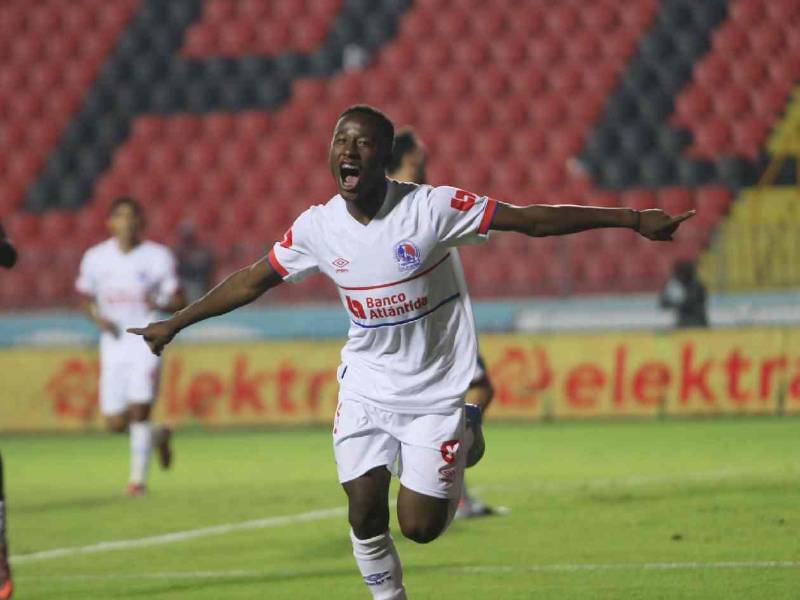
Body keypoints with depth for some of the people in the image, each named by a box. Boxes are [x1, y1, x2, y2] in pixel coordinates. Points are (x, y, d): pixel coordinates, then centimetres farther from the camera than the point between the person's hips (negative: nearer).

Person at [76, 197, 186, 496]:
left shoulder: (157, 256, -4)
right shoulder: (96, 258, 1)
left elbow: (179, 301, 1)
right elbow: (86, 296, 14)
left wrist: (160, 304, -21)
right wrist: (98, 318, -7)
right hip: (113, 345, 3)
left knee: (139, 410, -13)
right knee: (115, 422, 2)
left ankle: (138, 477, -2)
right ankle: (158, 436, 32)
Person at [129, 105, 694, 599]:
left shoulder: (432, 207, -18)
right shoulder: (317, 227, -7)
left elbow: (532, 219, -17)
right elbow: (253, 281, 8)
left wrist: (632, 218, -21)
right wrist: (176, 323, 15)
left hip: (436, 391, -3)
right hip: (366, 390, 3)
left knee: (419, 526, -5)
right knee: (366, 518, -5)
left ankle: (456, 466, 30)